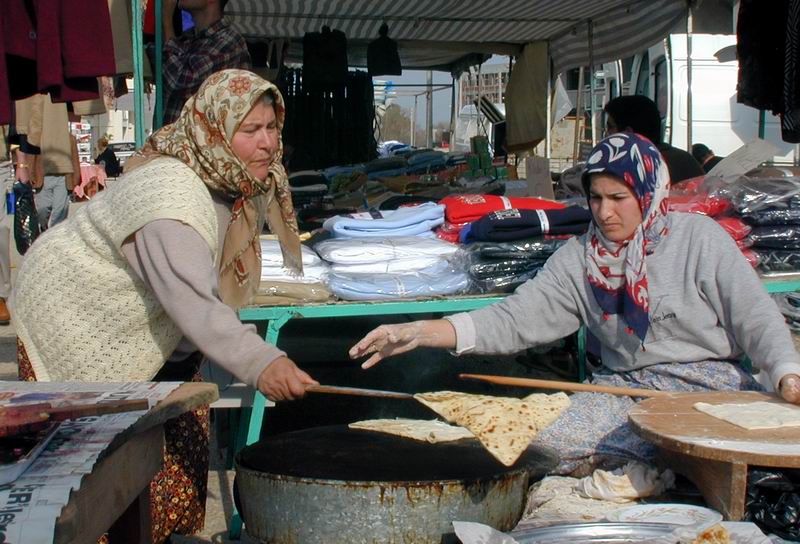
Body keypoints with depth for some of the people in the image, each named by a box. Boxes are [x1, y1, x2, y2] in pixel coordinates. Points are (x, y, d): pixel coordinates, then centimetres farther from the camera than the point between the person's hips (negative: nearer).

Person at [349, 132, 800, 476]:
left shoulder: (699, 238, -2)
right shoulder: (581, 258, 5)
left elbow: (757, 317, -4)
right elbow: (518, 317, -4)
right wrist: (420, 333, -16)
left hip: (710, 385, -3)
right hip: (628, 391, 3)